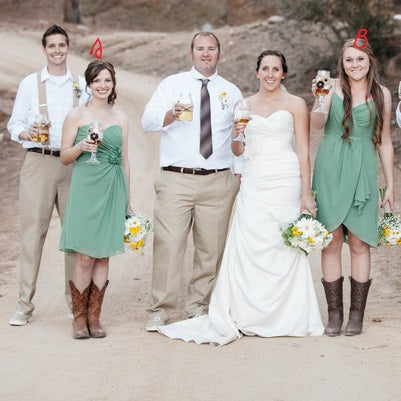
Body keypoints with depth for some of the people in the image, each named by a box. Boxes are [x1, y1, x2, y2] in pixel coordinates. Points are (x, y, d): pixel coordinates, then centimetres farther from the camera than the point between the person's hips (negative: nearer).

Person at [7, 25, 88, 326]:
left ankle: (75, 299, 14)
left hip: (73, 164, 2)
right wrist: (27, 133, -13)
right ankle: (25, 305, 0)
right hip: (38, 163, -1)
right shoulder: (30, 84, 7)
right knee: (33, 231, -4)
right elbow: (14, 124, 7)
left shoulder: (81, 85, 11)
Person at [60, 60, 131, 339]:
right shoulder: (77, 115, 2)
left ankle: (94, 316, 12)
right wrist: (82, 146, -16)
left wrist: (128, 200, 13)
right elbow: (64, 156, 4)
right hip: (85, 188, -3)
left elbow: (125, 160, 14)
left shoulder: (120, 118, 11)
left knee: (104, 255, 4)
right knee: (85, 257, -6)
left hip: (112, 190, 3)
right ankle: (79, 316, 7)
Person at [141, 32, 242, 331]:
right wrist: (171, 115, -24)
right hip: (176, 180, -2)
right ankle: (161, 310, 0)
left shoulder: (231, 92, 13)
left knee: (211, 248, 5)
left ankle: (199, 307, 20)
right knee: (168, 245, -9)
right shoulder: (172, 85, 7)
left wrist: (240, 174, 7)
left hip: (218, 182, 2)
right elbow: (148, 121, -4)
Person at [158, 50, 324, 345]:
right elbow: (237, 151, 18)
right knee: (248, 248, -3)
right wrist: (236, 135, -5)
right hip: (253, 182, 3)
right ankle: (250, 315, 3)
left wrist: (306, 193, -7)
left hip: (285, 182, -3)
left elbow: (303, 150, -1)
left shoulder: (295, 104, 3)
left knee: (284, 250, -2)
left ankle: (285, 317, 9)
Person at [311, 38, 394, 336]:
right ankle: (334, 313, 8)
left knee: (360, 244, 0)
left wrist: (390, 185, 9)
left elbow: (384, 141, 10)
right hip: (330, 170, 0)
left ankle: (357, 314, 8)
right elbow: (318, 124, -10)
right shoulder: (333, 87, 3)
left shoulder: (381, 94, 6)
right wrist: (318, 99, -28)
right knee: (331, 242, 1)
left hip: (362, 172, 0)